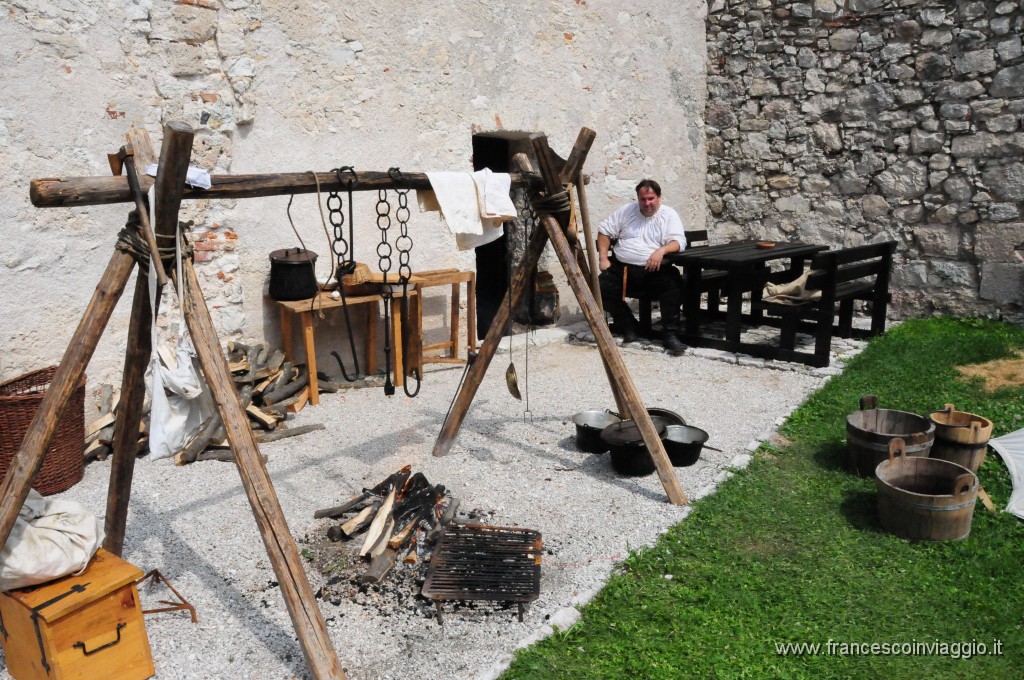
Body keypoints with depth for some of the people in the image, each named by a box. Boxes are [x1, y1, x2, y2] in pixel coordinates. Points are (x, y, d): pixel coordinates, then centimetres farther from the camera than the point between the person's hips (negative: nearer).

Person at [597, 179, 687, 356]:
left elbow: (679, 241, -9)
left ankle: (669, 334, -21)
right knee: (601, 287, -23)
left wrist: (662, 250, -30)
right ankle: (628, 326, -2)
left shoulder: (669, 215, 4)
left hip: (654, 270, -2)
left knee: (674, 285, -32)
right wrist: (603, 258, 1)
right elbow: (604, 231, 13)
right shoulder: (626, 211, 11)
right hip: (622, 268, 2)